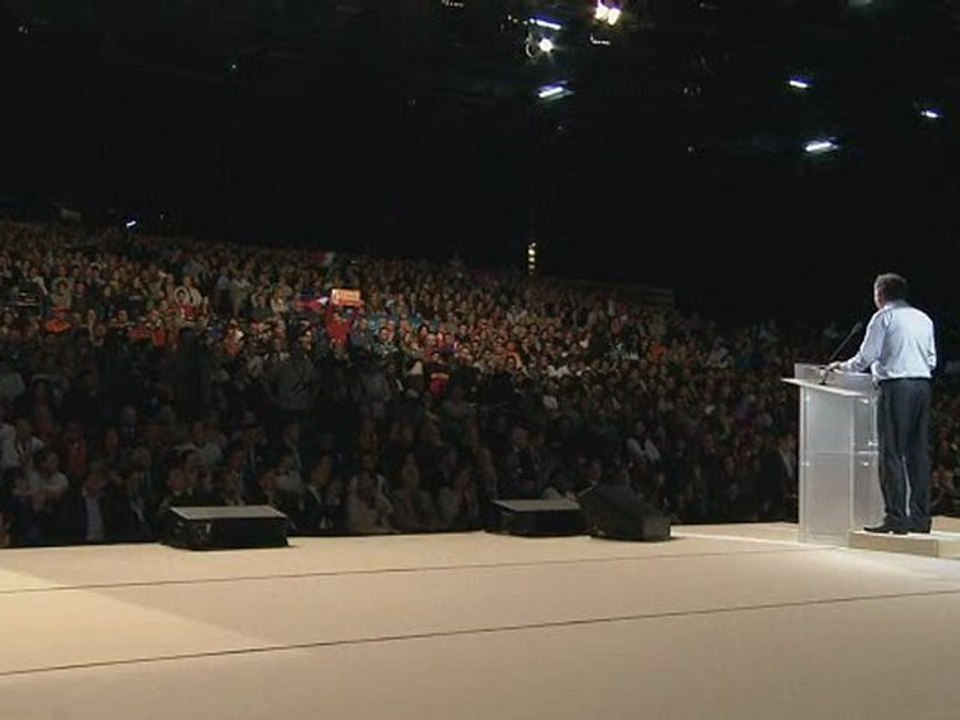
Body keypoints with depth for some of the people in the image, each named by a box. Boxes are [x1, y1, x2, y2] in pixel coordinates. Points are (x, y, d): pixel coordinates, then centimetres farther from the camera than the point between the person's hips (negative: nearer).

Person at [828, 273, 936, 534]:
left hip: (895, 385, -6)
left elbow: (865, 357, -5)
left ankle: (896, 517, -8)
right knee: (918, 451, 8)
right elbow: (932, 360, 16)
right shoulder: (924, 319, 17)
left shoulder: (883, 317, -1)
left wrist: (842, 366, 11)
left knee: (892, 453, -5)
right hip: (923, 384, 6)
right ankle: (920, 516, 9)